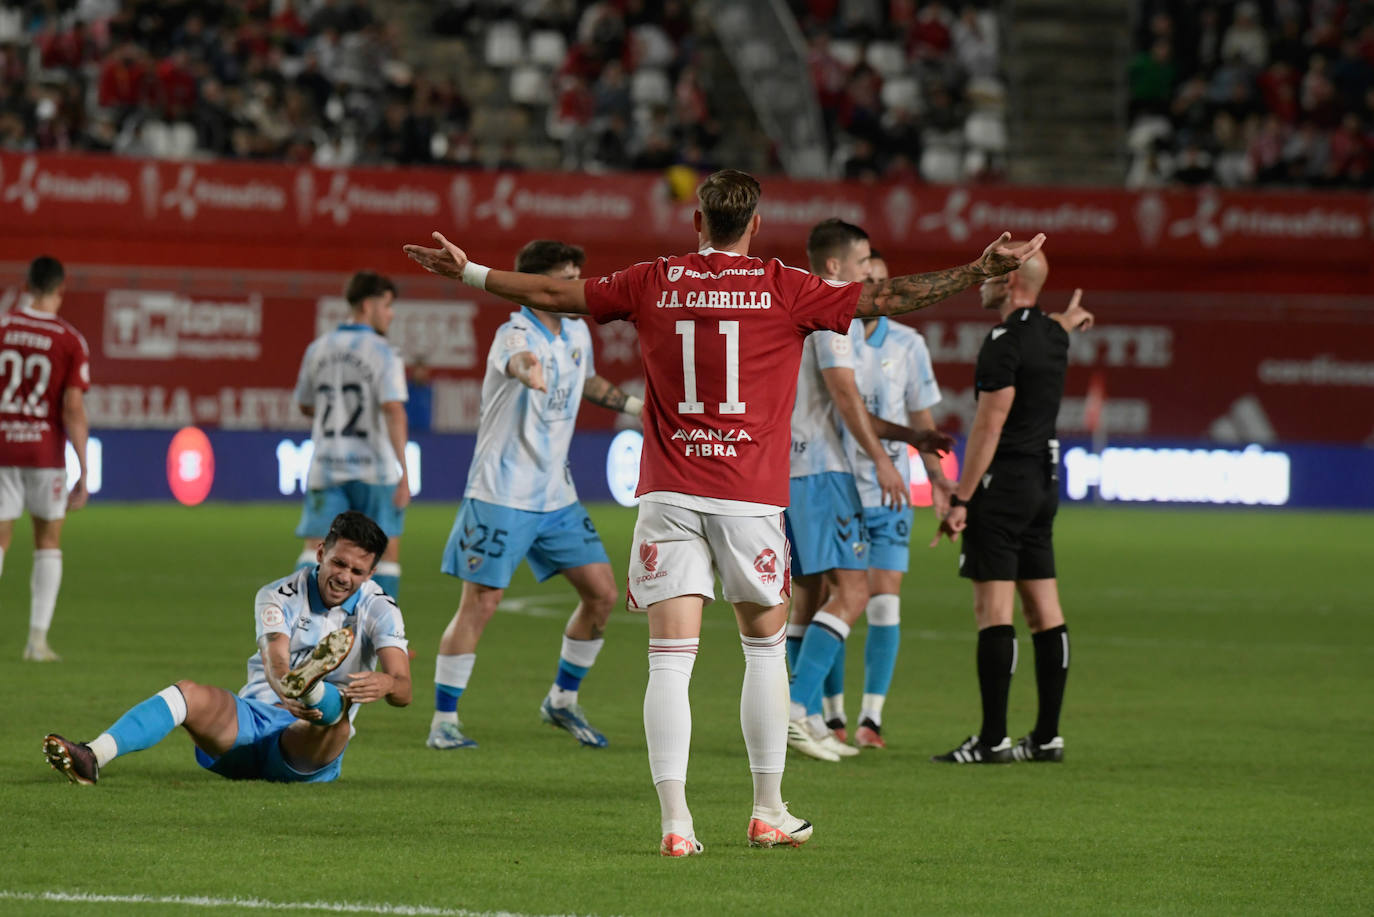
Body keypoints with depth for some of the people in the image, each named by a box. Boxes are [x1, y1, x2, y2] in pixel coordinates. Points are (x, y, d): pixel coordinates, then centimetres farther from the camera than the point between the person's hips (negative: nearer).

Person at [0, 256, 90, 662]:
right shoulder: (71, 342, -6)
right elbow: (74, 410, -10)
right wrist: (84, 474, -7)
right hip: (46, 452, -1)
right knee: (48, 542, 15)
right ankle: (38, 638, 7)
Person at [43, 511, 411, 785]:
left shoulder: (378, 608, 0)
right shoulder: (278, 596, 1)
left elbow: (403, 691, -14)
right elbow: (275, 661, -20)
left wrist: (384, 684, -41)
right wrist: (287, 696, -45)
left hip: (306, 751, -2)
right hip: (252, 717, 2)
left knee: (336, 710, -35)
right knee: (190, 694, -26)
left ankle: (311, 684, -73)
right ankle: (92, 757, -47)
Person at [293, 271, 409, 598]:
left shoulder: (318, 349, 9)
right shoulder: (383, 353, -8)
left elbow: (306, 406, 20)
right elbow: (394, 410, -18)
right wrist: (404, 473, -20)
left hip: (326, 467, 4)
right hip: (374, 468, -4)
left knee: (315, 552, -3)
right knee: (387, 550, 11)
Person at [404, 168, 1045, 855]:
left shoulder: (653, 283, 4)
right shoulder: (784, 289, -1)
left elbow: (553, 294, 11)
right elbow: (885, 298, 0)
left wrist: (468, 272, 24)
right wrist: (983, 271, 7)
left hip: (669, 495, 1)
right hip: (750, 497, -1)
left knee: (669, 662, -3)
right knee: (765, 645, 16)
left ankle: (674, 821, -13)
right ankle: (769, 812, 19)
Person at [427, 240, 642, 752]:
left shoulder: (577, 334, 6)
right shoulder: (516, 335, -19)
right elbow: (518, 360, -46)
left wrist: (631, 404, 16)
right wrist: (529, 372, -69)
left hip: (556, 496, 7)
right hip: (502, 497, -7)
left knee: (602, 593, 4)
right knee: (480, 603, -6)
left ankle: (562, 700, 21)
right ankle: (443, 723, 2)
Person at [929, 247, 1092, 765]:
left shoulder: (1004, 343, -15)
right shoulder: (1054, 337, 11)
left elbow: (990, 425, -19)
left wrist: (960, 499, -18)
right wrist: (1068, 321, 61)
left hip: (1003, 483, -9)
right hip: (1044, 482, 9)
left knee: (993, 610, -9)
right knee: (1043, 610, 8)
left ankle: (992, 739, -13)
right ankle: (1047, 736, 9)